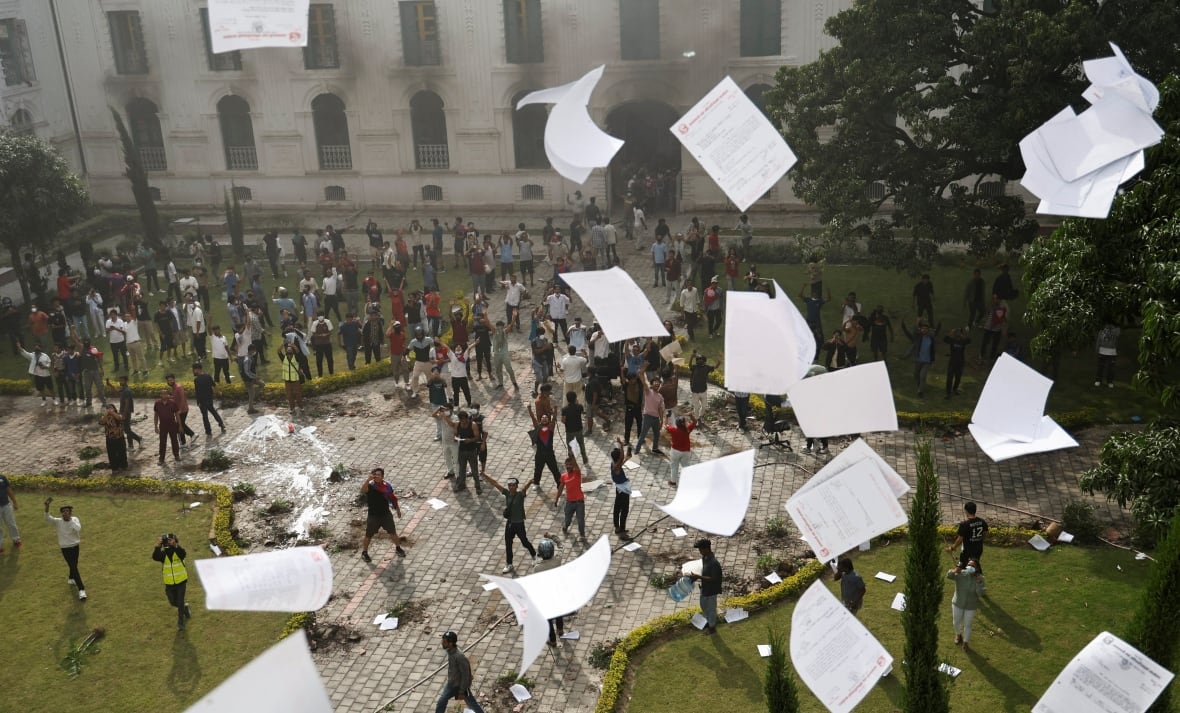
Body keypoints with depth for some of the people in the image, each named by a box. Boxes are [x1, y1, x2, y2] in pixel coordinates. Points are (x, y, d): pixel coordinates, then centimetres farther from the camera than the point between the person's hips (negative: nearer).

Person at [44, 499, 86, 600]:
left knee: (74, 565, 22)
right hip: (65, 549, -3)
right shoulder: (57, 522, -14)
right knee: (74, 567, -9)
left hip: (75, 546, 3)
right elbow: (47, 518, -33)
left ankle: (71, 579, 53)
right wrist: (47, 506, -49)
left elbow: (78, 528, -31)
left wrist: (70, 518, -29)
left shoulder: (75, 519, -10)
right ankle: (81, 590, -10)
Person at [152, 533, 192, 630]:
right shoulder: (163, 554, -12)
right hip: (169, 583, 3)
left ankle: (180, 623, 11)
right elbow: (155, 557, -34)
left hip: (181, 581, -3)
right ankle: (185, 608, 48)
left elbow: (183, 554, -43)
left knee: (180, 602, -4)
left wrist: (175, 545, -61)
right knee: (173, 602, 18)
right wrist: (157, 547, -53)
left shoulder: (178, 551, -18)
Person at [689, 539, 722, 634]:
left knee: (711, 608, 13)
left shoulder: (714, 563, -33)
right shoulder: (704, 558, -6)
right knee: (703, 606, 26)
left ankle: (712, 627, 34)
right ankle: (709, 622, 50)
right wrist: (696, 576, -4)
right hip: (704, 588, 9)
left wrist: (698, 577, -31)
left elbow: (713, 579, -30)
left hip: (711, 590, -9)